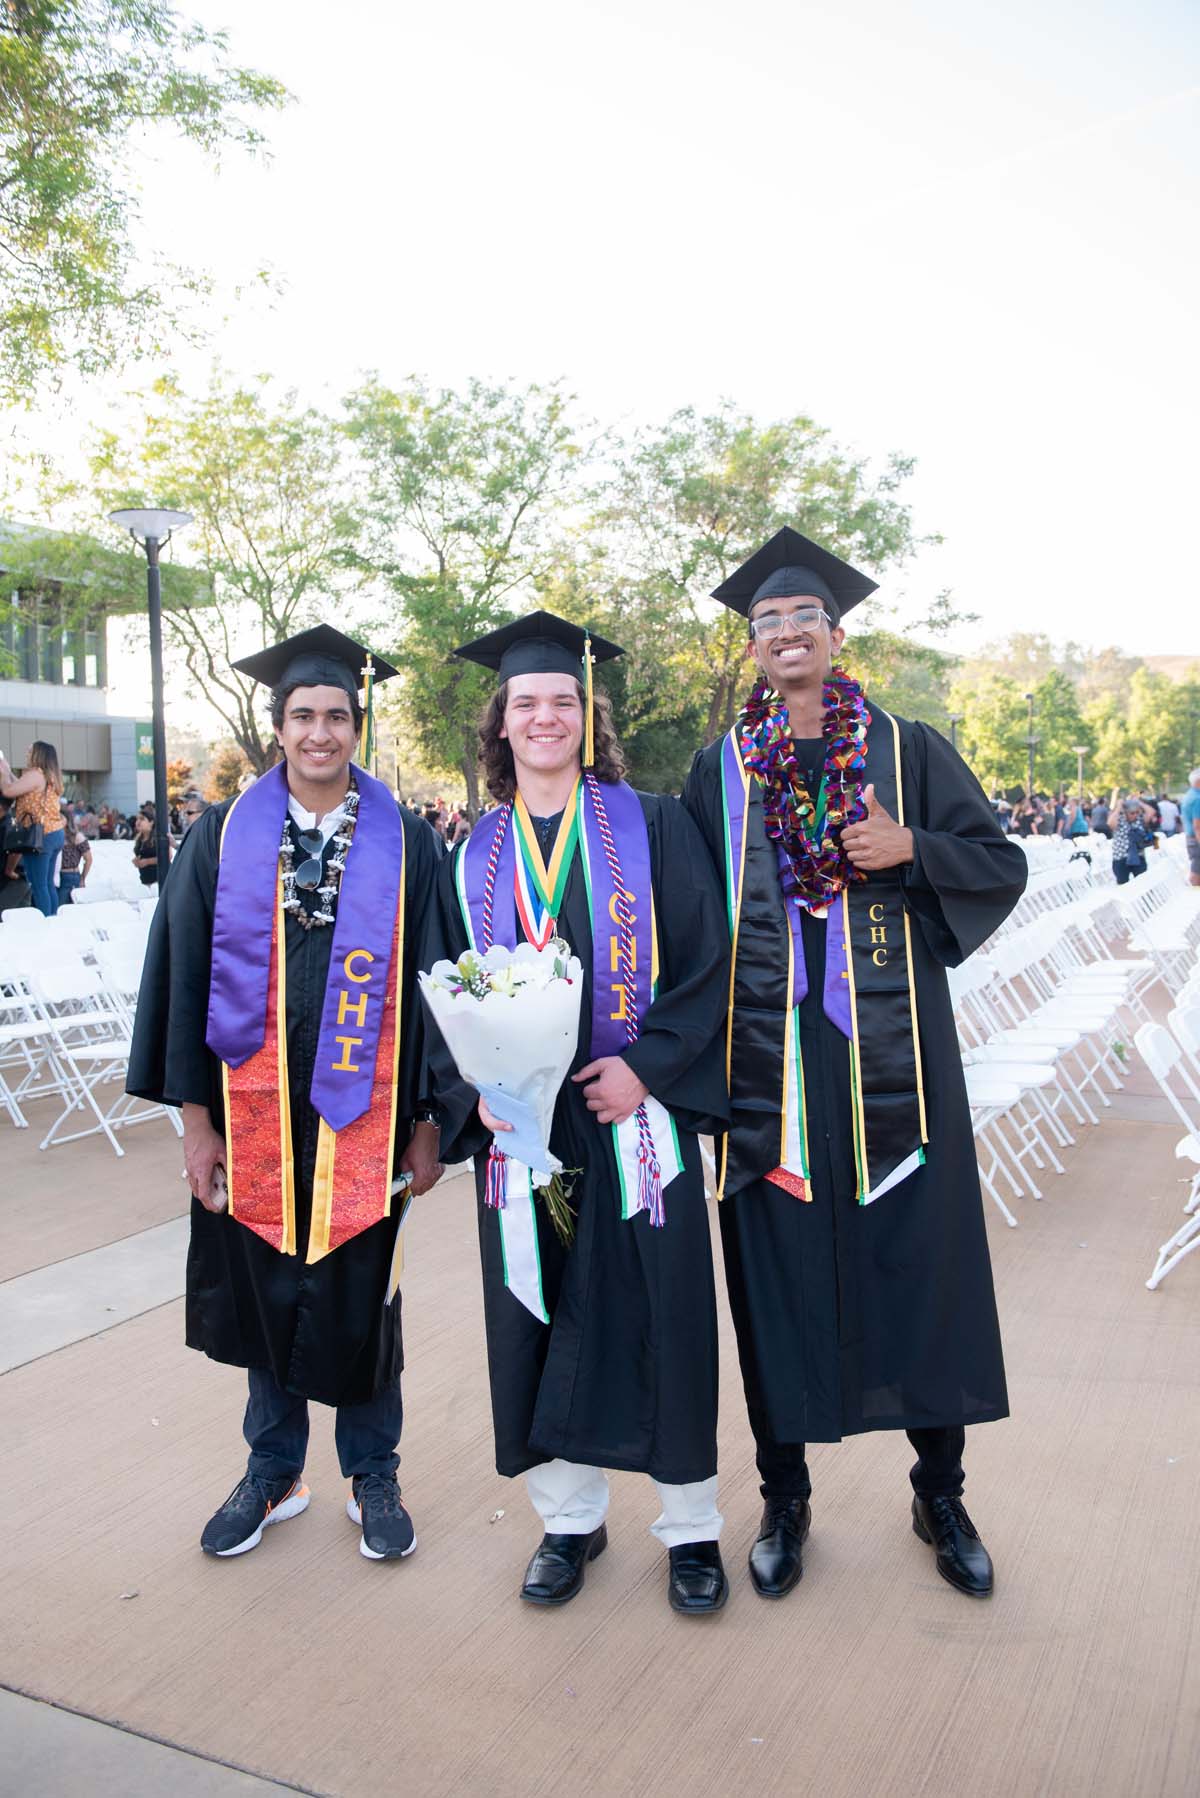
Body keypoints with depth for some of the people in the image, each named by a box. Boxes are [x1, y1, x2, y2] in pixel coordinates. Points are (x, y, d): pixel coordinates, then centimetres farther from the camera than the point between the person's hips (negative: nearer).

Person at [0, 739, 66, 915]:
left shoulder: (35, 774, -11)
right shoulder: (51, 777, 16)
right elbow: (24, 789, 28)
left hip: (39, 836, -9)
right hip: (55, 834, 9)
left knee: (38, 886, -8)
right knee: (48, 884, 11)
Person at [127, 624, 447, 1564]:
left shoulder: (406, 844, -1)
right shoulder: (222, 838, 1)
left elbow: (431, 983, -1)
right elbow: (185, 974, 1)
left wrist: (428, 1119, -3)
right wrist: (196, 1117, -2)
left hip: (364, 1111, -1)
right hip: (253, 1109, 1)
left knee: (361, 1295, 10)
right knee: (265, 1291, 14)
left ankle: (372, 1476, 32)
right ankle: (275, 1472, 36)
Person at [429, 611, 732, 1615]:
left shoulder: (651, 827, 0)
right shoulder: (474, 857, 8)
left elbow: (707, 962, -4)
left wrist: (647, 1065, -15)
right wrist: (476, 1086, -7)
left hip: (636, 1115, -2)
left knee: (660, 1310, 4)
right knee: (538, 1316, 10)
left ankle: (691, 1525, 25)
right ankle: (570, 1520, 30)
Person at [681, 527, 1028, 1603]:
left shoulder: (908, 750, 5)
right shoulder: (718, 771, 9)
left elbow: (1002, 866, 5)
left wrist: (910, 849, -14)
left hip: (889, 1053, 0)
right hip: (768, 1058, 1)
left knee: (919, 1261, 7)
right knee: (779, 1271, 7)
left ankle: (940, 1492, 29)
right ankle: (785, 1496, 27)